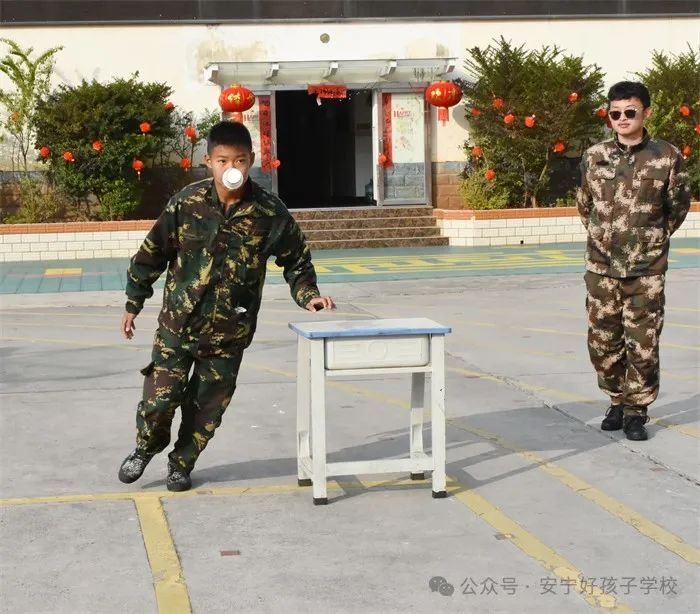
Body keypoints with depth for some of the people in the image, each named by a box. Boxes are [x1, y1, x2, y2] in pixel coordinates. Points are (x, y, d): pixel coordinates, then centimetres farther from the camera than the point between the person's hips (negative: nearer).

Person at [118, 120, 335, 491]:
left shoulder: (270, 213, -10)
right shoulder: (187, 202, -10)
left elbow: (296, 260, 5)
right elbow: (153, 252, 1)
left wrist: (308, 295, -11)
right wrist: (134, 303, 7)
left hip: (230, 331, 0)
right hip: (178, 321, 0)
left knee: (208, 405, 9)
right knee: (160, 396, 0)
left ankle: (182, 463, 34)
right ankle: (147, 447, 32)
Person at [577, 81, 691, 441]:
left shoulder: (666, 157, -4)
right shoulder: (595, 157, 3)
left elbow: (678, 207, 9)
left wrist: (653, 238, 12)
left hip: (646, 270, -2)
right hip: (601, 267, 3)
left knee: (643, 344, -2)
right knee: (602, 342, 7)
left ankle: (636, 411, 13)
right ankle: (617, 401, 26)